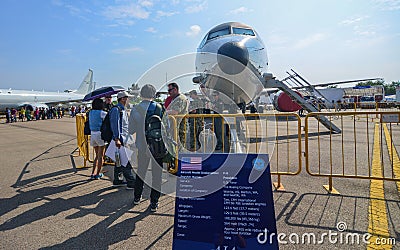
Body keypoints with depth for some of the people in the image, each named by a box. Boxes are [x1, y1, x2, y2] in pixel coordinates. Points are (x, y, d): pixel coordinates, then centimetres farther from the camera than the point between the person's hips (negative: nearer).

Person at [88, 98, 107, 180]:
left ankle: (93, 174, 13)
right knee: (100, 156, 5)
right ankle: (97, 174, 11)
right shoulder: (101, 113, -10)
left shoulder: (90, 112, 9)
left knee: (97, 155, 16)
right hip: (100, 134, -6)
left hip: (92, 134, 6)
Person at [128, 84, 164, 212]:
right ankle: (154, 203, 14)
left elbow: (131, 130, -2)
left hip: (142, 145, 2)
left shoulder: (135, 110, -6)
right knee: (157, 173, 8)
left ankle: (137, 197, 35)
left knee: (141, 171, 20)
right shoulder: (159, 107, -9)